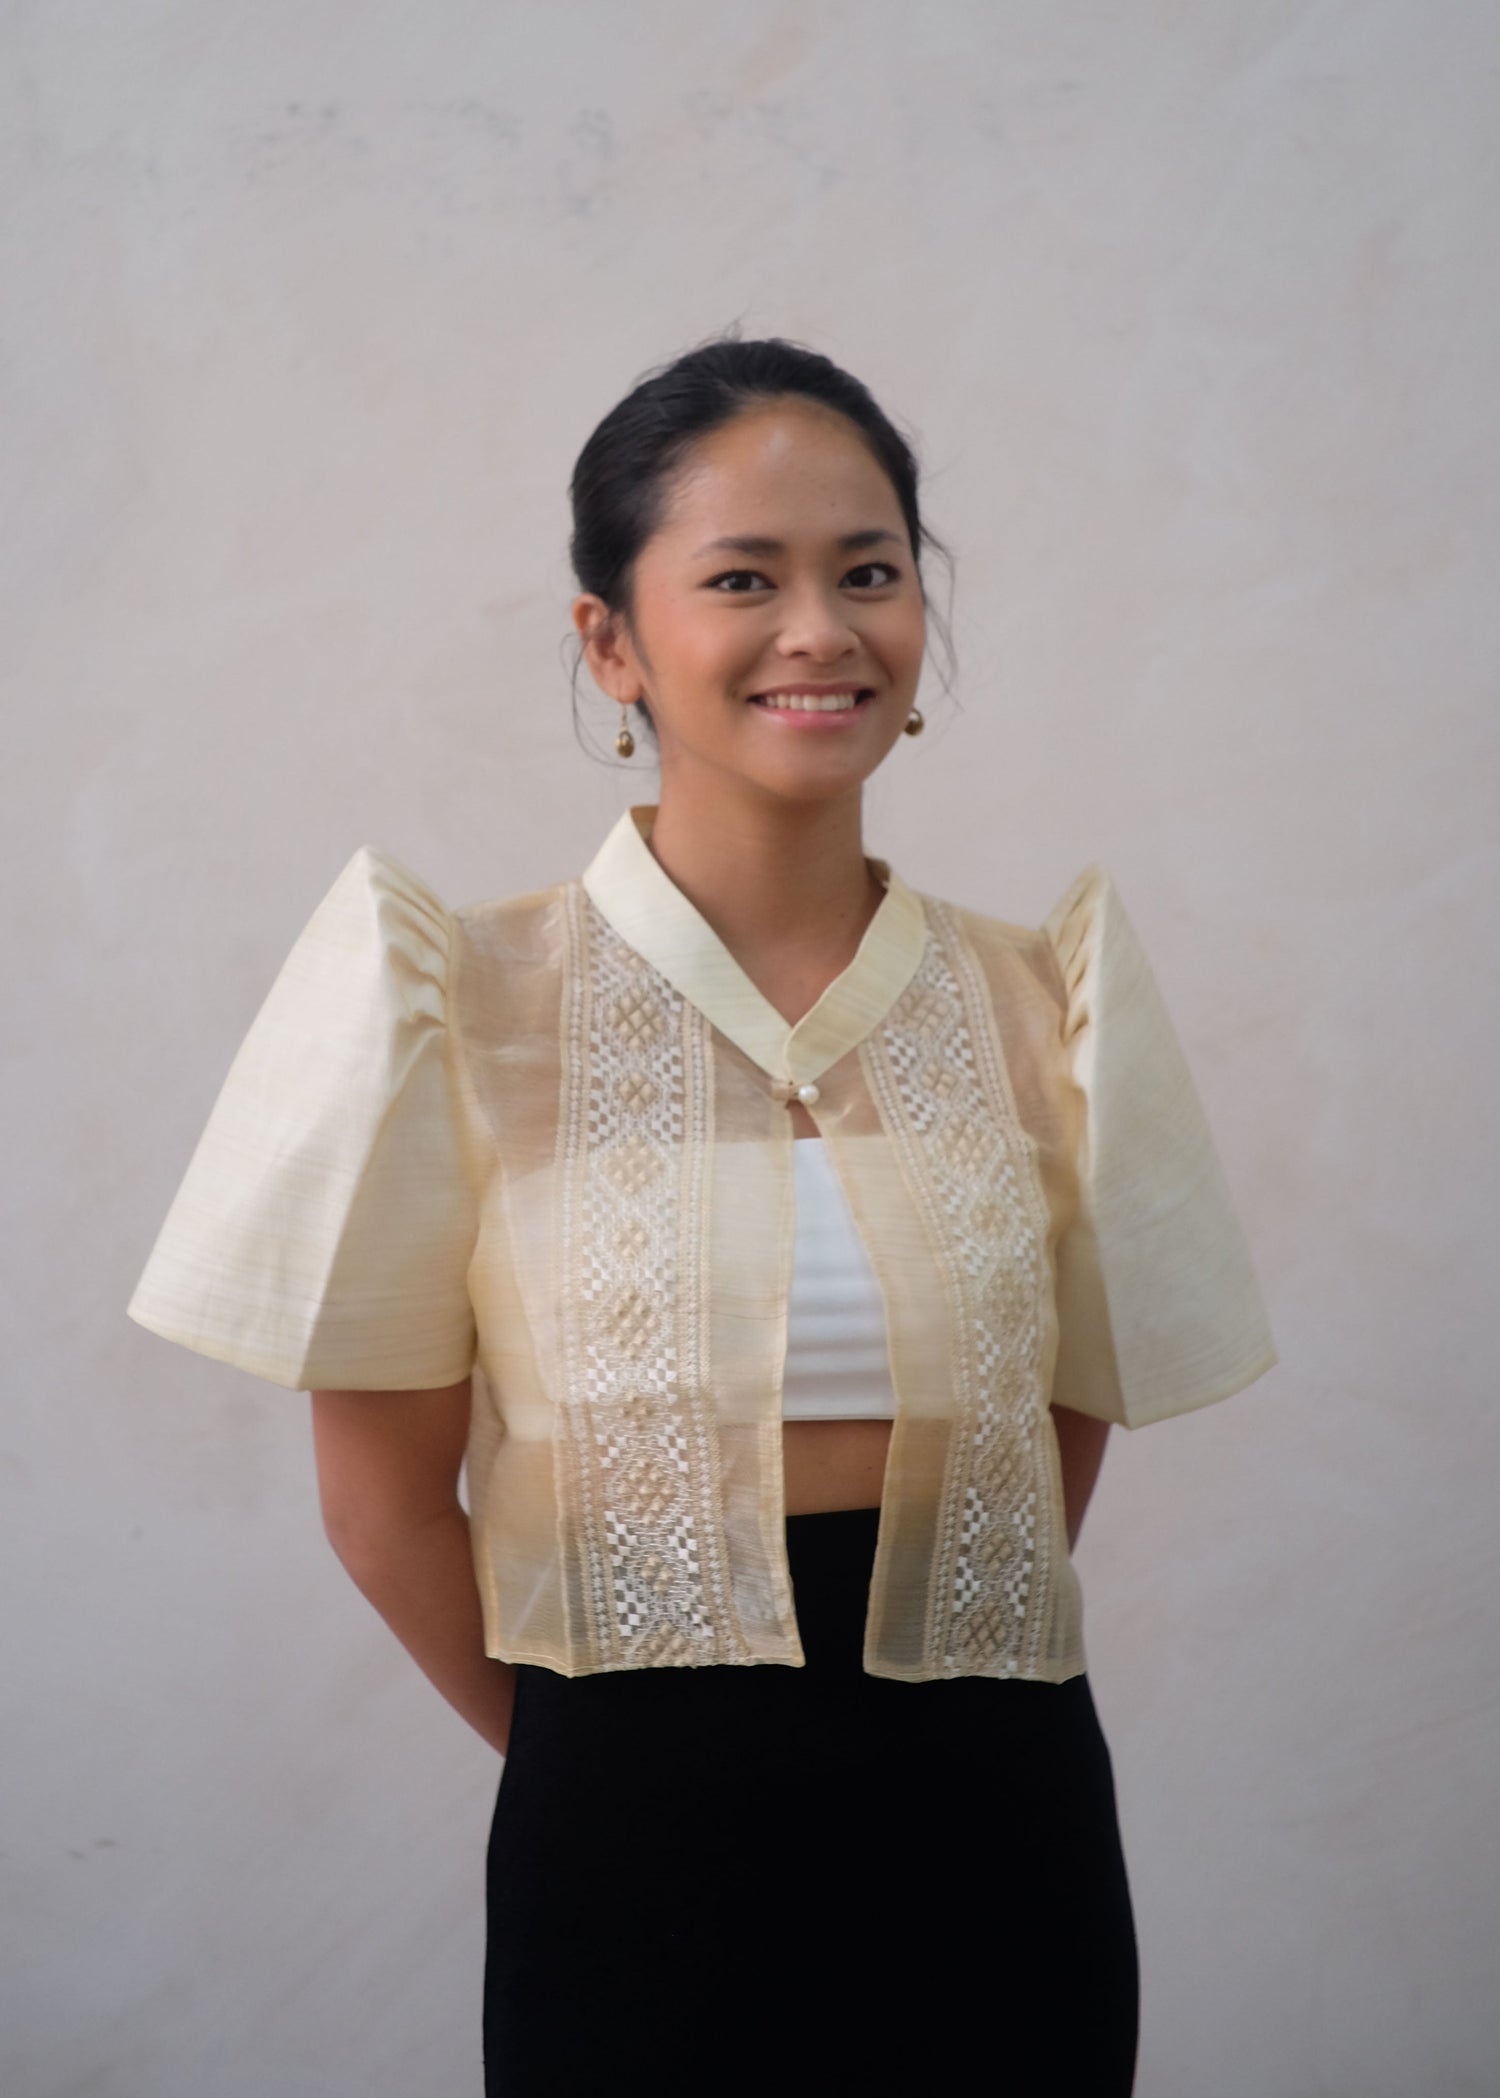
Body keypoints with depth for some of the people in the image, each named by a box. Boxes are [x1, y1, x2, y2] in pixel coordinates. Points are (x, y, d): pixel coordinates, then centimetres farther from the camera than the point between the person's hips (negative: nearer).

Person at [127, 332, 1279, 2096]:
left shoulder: (1039, 999, 2)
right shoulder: (466, 1001, -7)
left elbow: (1065, 1426, 9)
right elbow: (382, 1491, -4)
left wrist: (911, 1715, 3)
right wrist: (611, 1750, 2)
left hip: (997, 1835, 3)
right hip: (638, 1853, -2)